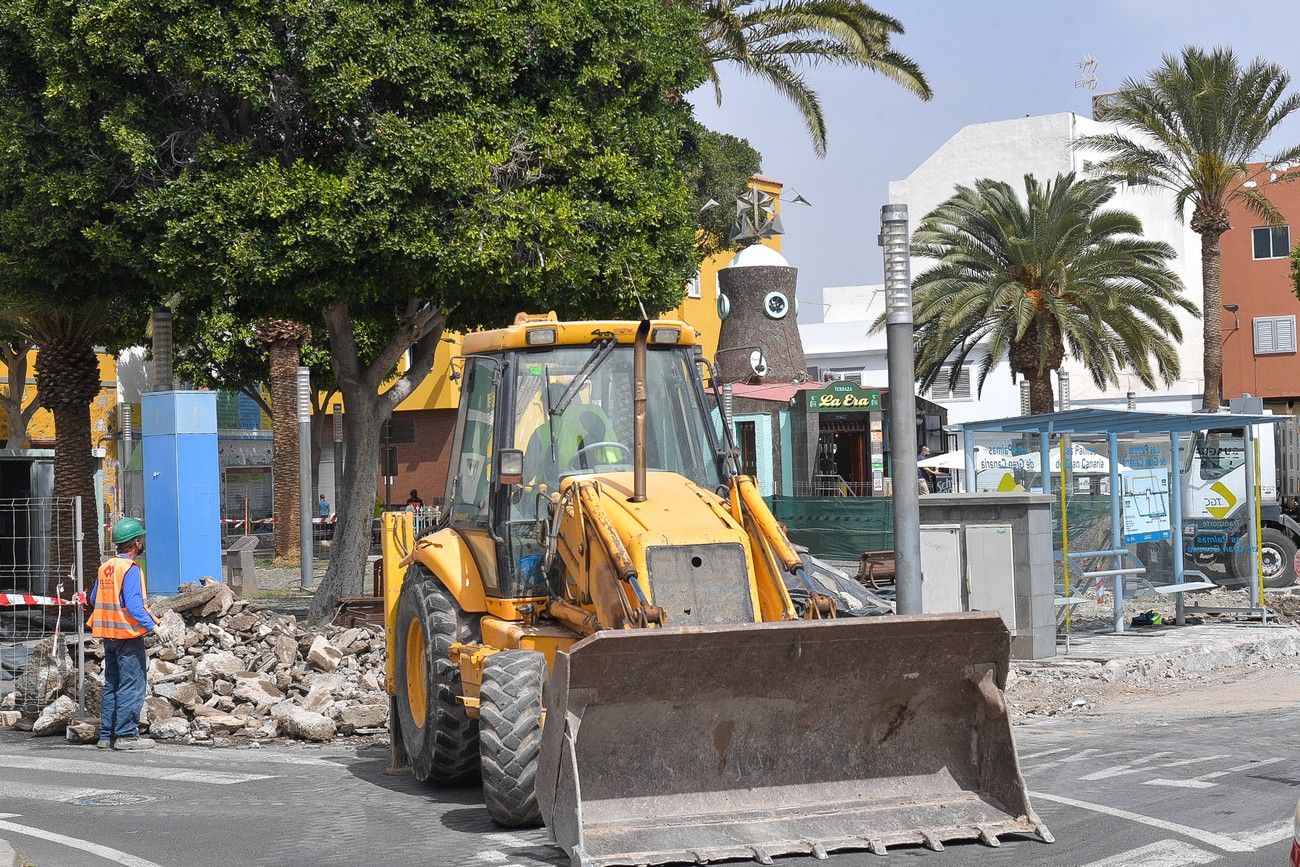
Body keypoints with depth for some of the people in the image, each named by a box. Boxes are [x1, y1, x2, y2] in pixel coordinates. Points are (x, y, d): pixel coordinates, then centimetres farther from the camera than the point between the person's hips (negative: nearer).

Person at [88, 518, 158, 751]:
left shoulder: (105, 567, 10)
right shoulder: (130, 569, -14)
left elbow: (93, 599, 18)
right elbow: (134, 604, -22)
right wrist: (151, 624, -21)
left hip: (108, 635, 8)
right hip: (128, 635, -8)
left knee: (111, 685, 13)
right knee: (132, 686, -4)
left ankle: (106, 735, 14)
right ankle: (126, 735, -6)